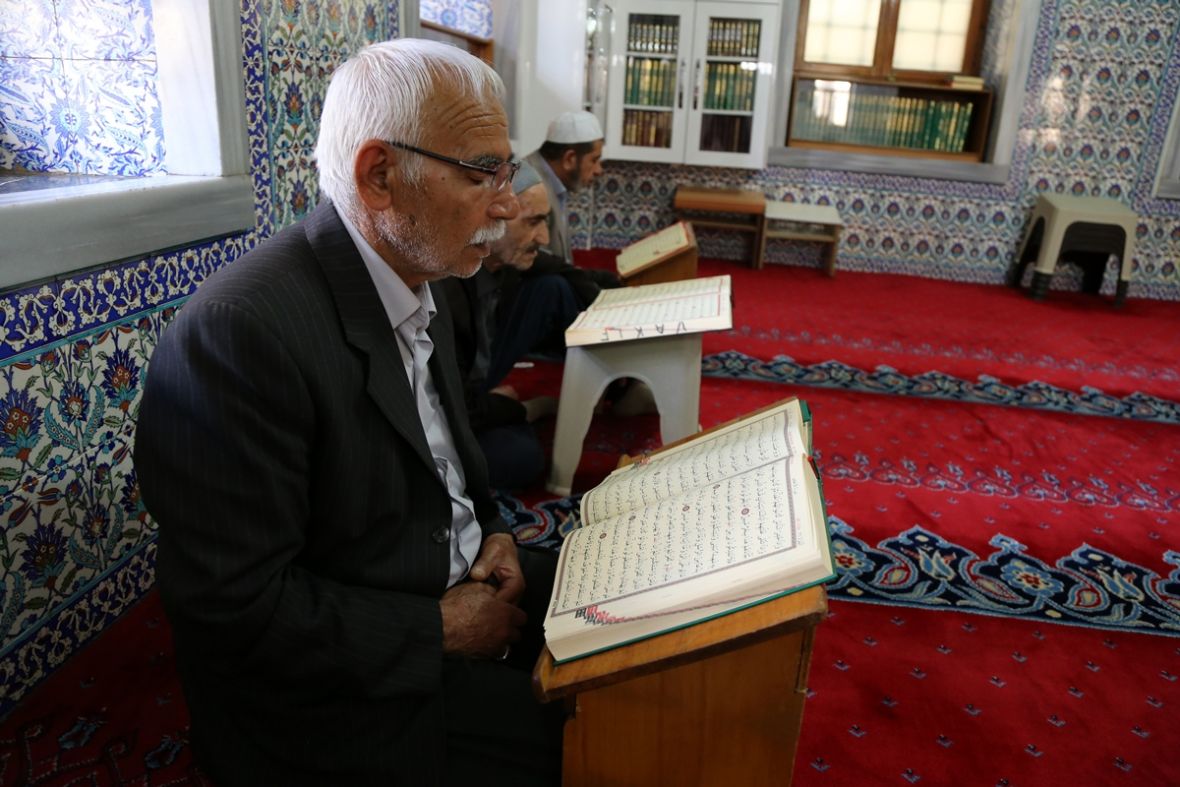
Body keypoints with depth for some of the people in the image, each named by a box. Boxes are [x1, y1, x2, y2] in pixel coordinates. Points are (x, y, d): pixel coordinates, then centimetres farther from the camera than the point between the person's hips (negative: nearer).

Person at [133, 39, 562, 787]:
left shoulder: (415, 281, 2)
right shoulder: (240, 330, -26)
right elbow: (234, 606, -24)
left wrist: (491, 532, -3)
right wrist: (439, 630, -18)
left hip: (458, 586, 8)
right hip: (341, 694, -8)